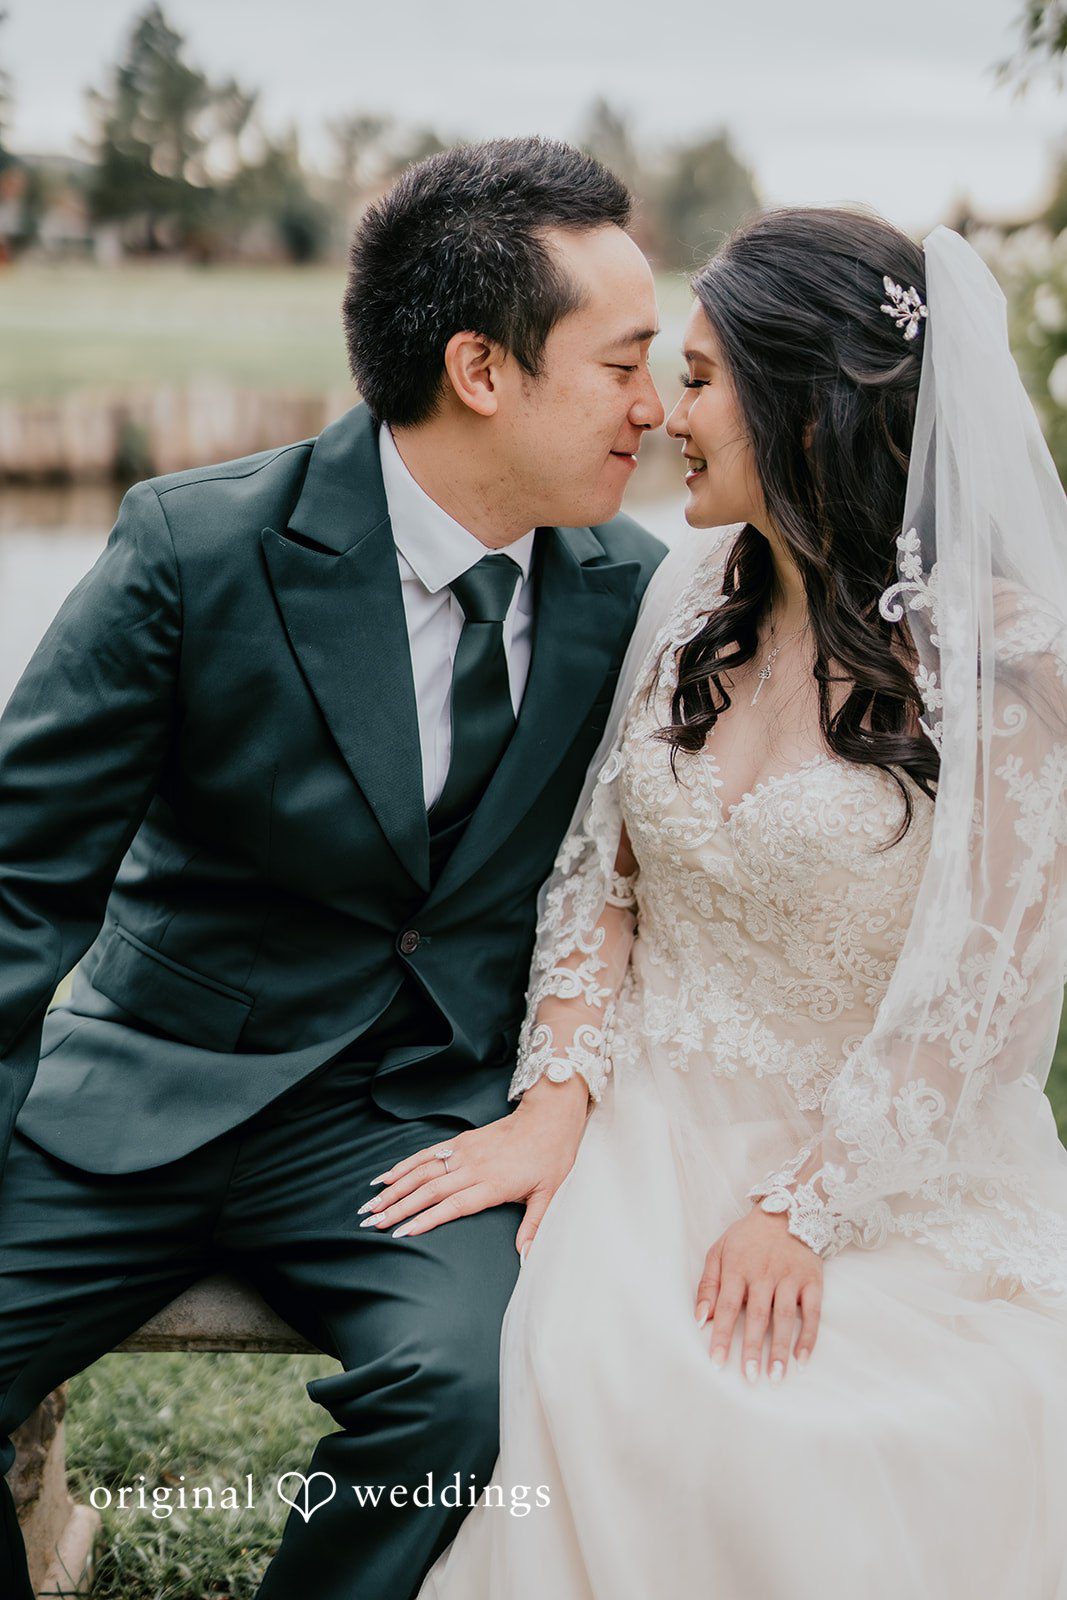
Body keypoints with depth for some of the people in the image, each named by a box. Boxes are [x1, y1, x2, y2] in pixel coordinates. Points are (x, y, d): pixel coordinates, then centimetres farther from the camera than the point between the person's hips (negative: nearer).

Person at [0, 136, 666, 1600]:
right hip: (151, 1092, -1)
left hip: (424, 1119, 1)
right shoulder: (195, 547, -11)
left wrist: (570, 1092, -8)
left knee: (464, 1378, -28)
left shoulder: (631, 589, 0)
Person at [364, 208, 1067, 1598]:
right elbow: (601, 871, 9)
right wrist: (558, 1098, -6)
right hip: (660, 1127, 4)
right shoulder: (695, 595, 6)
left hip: (893, 1159, -3)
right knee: (580, 1367, -25)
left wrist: (800, 1207, -15)